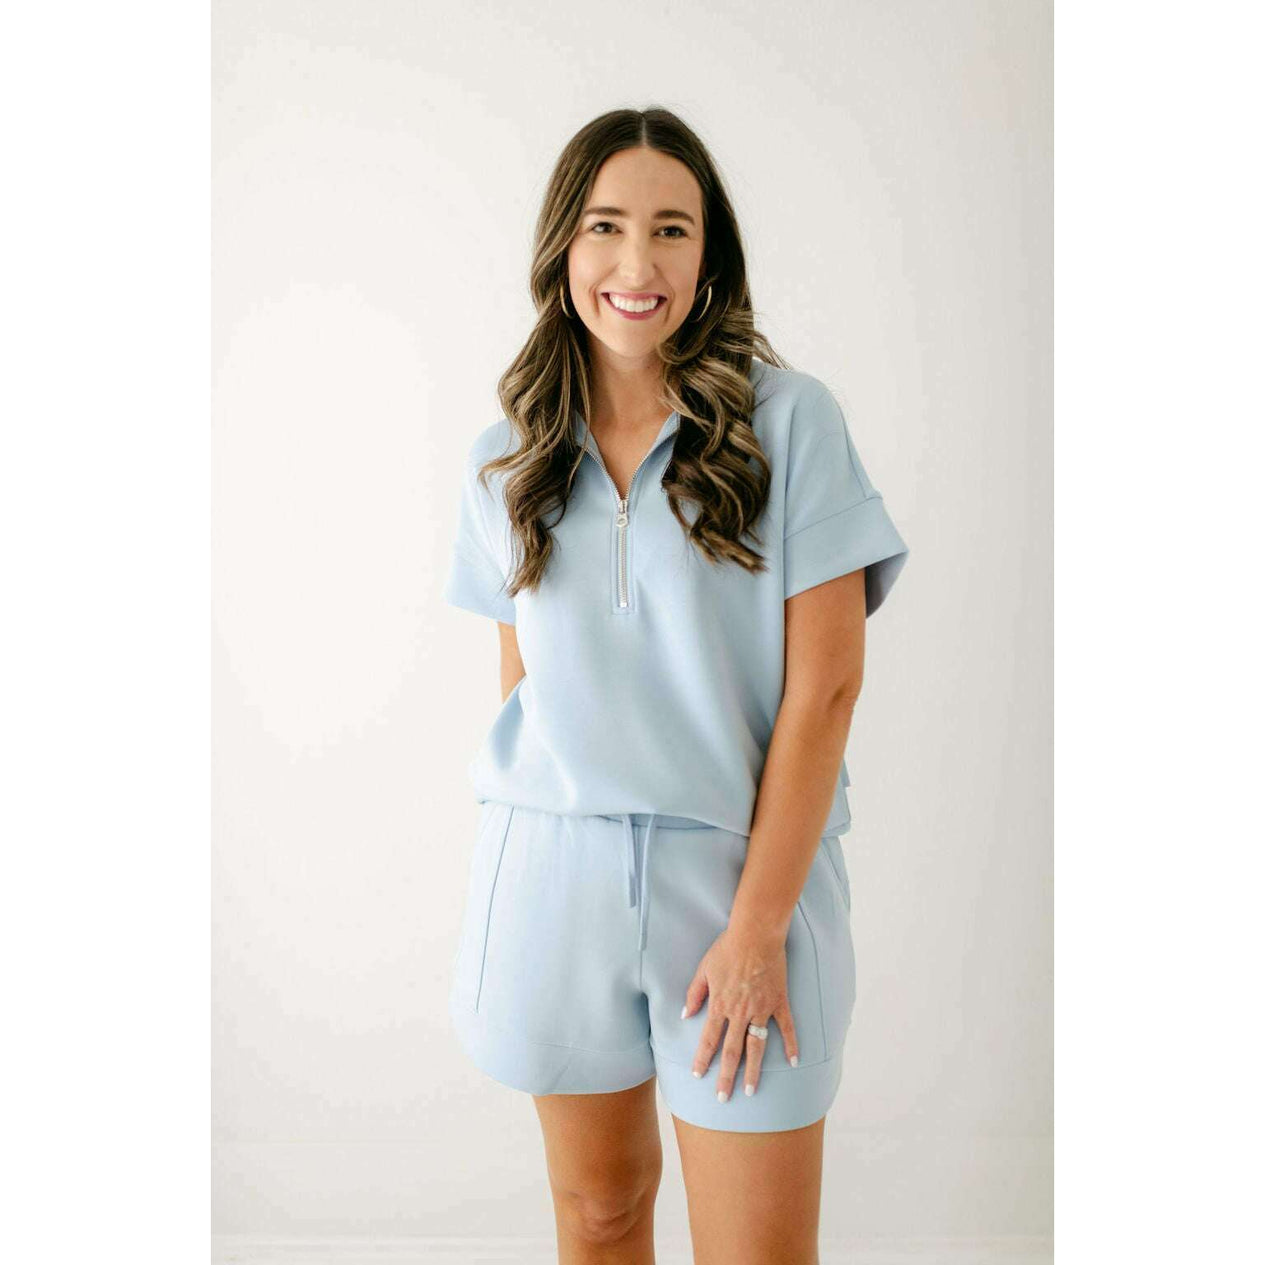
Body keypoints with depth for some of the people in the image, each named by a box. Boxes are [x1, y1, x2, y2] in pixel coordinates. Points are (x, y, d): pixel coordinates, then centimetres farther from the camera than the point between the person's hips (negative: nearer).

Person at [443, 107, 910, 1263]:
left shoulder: (790, 419, -7)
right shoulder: (511, 458, 5)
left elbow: (824, 684, -9)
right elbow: (520, 681, 11)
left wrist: (759, 921, -11)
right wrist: (508, 891, 7)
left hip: (740, 868, -3)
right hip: (555, 874, 3)